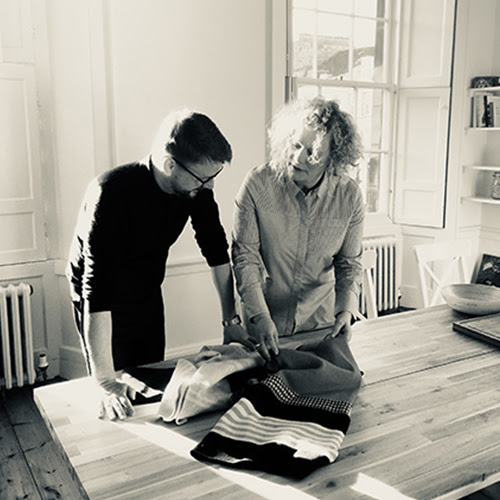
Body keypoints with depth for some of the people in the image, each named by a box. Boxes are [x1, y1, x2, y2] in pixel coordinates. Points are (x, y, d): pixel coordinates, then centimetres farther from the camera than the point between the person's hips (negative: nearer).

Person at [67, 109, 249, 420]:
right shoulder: (112, 193, -36)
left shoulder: (197, 188, -18)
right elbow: (97, 286, -39)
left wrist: (231, 319, -5)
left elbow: (218, 252, -5)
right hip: (100, 303, -5)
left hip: (149, 297, 5)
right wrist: (106, 383, -40)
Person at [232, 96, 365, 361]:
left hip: (320, 323, 2)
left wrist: (346, 309, -16)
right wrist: (259, 317, -24)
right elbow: (245, 255, -15)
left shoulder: (349, 196, -10)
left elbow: (350, 263, 1)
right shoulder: (258, 183, -17)